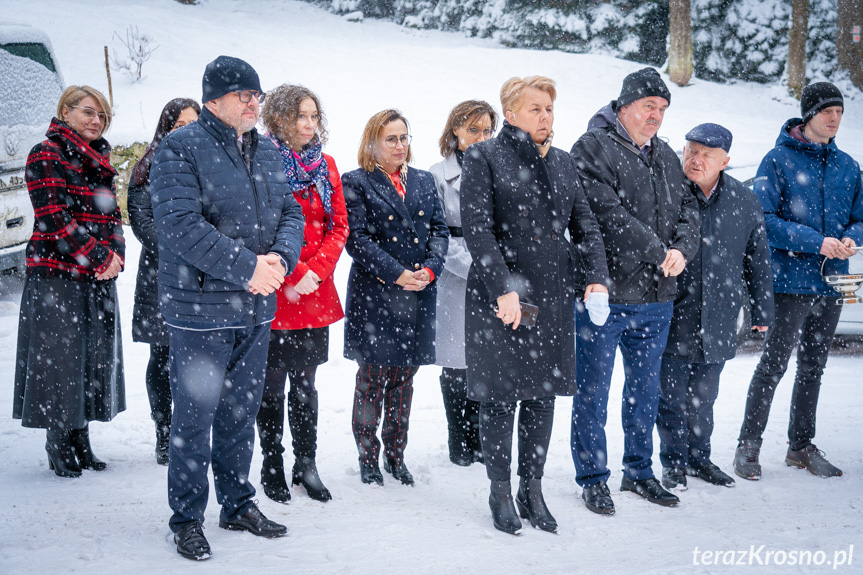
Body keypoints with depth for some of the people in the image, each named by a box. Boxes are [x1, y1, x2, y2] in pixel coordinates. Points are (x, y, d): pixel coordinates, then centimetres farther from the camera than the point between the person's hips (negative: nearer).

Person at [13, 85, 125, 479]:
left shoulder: (98, 162, 16)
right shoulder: (46, 156, -7)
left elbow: (112, 214, 15)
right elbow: (55, 220, -15)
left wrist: (115, 255, -5)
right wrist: (100, 258, -16)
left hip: (99, 277, 7)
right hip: (57, 275, -7)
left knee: (94, 357, 8)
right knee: (59, 357, -2)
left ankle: (80, 441, 18)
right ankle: (58, 446, 8)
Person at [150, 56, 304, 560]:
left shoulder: (268, 151, 13)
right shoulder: (181, 149, -10)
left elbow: (291, 213, 12)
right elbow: (181, 225, -20)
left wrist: (281, 258, -9)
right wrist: (247, 267, -21)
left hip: (257, 309, 7)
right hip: (200, 310, -7)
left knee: (242, 413, 17)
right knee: (194, 417, 1)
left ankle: (238, 504, 32)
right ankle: (187, 518, 15)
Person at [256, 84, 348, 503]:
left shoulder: (325, 165, 11)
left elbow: (339, 225, 8)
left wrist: (317, 270, -7)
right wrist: (288, 277, -14)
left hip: (316, 295, 4)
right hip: (273, 296, -4)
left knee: (305, 383, 12)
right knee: (272, 386, 4)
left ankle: (306, 465, 22)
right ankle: (272, 468, 17)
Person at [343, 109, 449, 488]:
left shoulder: (424, 181, 14)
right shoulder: (356, 183, -1)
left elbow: (439, 230, 10)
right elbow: (357, 238, -10)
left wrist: (429, 269, -8)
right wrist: (397, 274, -16)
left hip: (418, 296, 5)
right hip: (373, 296, -4)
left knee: (404, 378, 10)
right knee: (372, 378, 0)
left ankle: (395, 456, 22)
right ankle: (368, 460, 12)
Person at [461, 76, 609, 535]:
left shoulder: (562, 162, 14)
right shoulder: (484, 157, -3)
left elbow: (584, 225, 13)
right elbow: (477, 229, -12)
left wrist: (596, 277, -3)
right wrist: (503, 289, -20)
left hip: (552, 296, 5)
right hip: (498, 298, -5)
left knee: (542, 394, 8)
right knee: (500, 396, 1)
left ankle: (532, 490, 20)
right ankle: (500, 493, 14)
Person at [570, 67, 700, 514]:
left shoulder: (665, 157, 15)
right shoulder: (592, 149, -8)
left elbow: (687, 209, 12)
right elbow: (608, 215, -18)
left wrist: (682, 250, -9)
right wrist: (658, 252, -17)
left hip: (656, 297, 7)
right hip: (604, 294, -7)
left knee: (645, 388, 16)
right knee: (593, 391, 2)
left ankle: (639, 471, 30)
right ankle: (593, 479, 14)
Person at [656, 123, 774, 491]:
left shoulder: (745, 202, 4)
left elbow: (758, 260, 13)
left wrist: (761, 311, 15)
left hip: (717, 323, 3)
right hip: (672, 319, -3)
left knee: (703, 398, 14)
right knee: (671, 396, 2)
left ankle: (699, 458, 30)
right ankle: (674, 463, 17)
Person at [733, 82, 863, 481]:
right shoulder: (779, 159, -6)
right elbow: (764, 219, -12)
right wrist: (815, 241, -19)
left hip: (830, 283, 6)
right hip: (791, 281, -6)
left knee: (813, 368, 14)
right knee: (773, 366, -5)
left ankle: (801, 446, 25)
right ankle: (748, 446, 6)